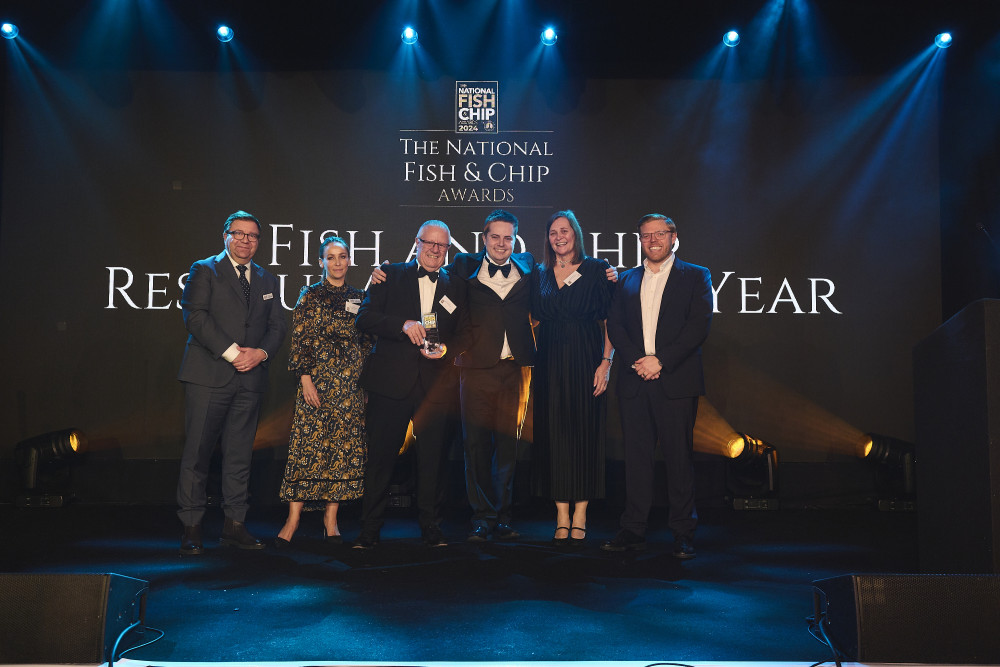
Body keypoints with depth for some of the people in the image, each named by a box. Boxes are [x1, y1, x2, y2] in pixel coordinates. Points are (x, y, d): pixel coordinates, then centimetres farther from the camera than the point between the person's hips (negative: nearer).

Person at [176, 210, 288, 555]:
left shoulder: (267, 280, 19)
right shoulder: (204, 270, 5)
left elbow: (277, 326, 14)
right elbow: (195, 316, -7)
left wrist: (260, 353, -6)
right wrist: (231, 352, -14)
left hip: (250, 377, 4)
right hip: (209, 375, -4)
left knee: (240, 455, 6)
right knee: (196, 453, -3)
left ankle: (234, 526, 13)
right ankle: (191, 529, 4)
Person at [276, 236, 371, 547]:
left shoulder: (359, 297, 13)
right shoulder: (310, 296, 3)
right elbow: (299, 340, -2)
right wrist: (305, 378, -10)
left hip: (352, 384, 3)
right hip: (318, 380, -3)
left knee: (345, 449, 2)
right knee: (308, 446, -7)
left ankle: (331, 520, 10)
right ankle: (293, 519, -2)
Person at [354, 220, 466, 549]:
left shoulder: (456, 287, 13)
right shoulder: (391, 276, 8)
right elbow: (364, 318, -2)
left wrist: (446, 350, -6)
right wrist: (404, 324, -16)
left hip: (435, 386, 1)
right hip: (391, 382, -1)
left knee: (433, 458, 5)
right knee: (380, 456, 2)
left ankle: (431, 528, 19)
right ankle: (369, 530, 13)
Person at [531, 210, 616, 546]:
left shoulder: (596, 269, 2)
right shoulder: (539, 274, 12)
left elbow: (611, 320, -2)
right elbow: (534, 320, 13)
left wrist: (606, 361, -11)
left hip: (585, 360, -3)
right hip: (549, 363, 3)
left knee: (584, 431, -1)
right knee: (553, 433, 2)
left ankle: (580, 515, 7)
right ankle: (562, 516, 8)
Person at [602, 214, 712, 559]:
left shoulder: (696, 276, 6)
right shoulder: (627, 279, 17)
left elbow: (699, 325, -5)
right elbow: (614, 325, 9)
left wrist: (660, 360, -12)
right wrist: (637, 360, -8)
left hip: (676, 381, -3)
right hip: (635, 381, 3)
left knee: (679, 456, 0)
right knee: (636, 456, 5)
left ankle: (683, 533, 9)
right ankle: (633, 530, 13)